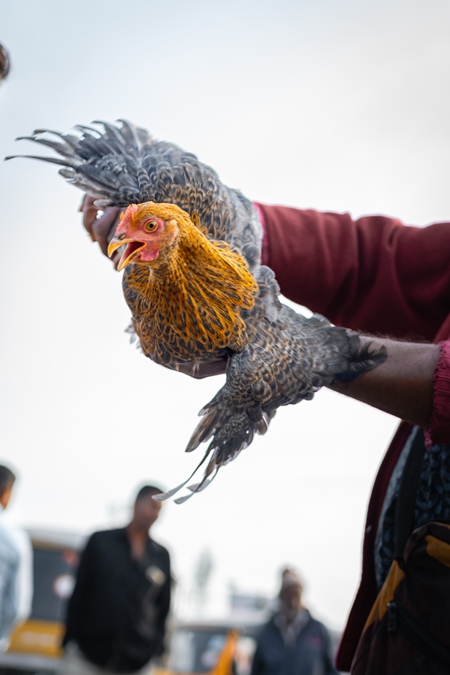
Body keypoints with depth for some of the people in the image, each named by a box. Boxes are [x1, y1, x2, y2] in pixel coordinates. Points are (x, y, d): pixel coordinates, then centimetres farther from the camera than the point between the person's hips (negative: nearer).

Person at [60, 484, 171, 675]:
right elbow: (79, 594, 5)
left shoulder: (161, 556, 9)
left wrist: (156, 647, 6)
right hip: (87, 654, -1)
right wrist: (69, 640, 1)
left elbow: (163, 607, 12)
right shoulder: (101, 541, 5)